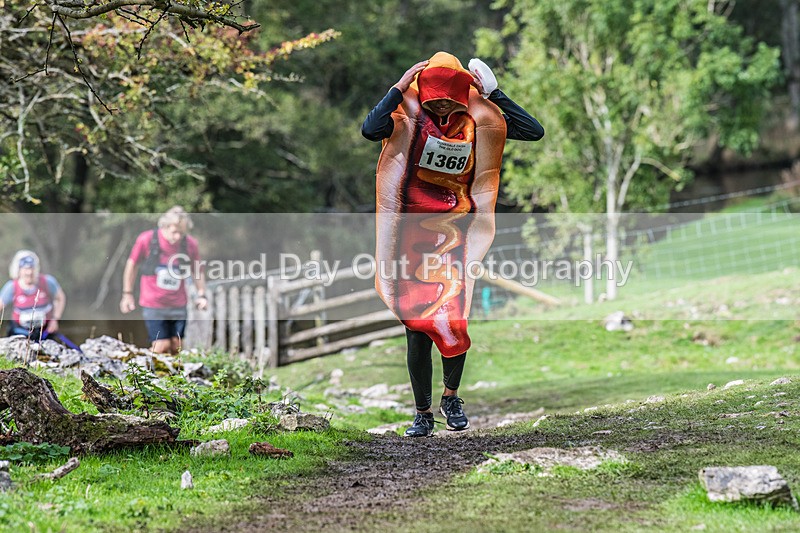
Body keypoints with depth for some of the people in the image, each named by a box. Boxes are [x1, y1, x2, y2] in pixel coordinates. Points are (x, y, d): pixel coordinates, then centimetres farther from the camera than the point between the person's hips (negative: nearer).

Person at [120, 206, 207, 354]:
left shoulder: (190, 244, -4)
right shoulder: (146, 239, -10)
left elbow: (198, 271, 11)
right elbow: (132, 265, 3)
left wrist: (201, 294, -2)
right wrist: (127, 294, 5)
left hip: (178, 306, 3)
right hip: (153, 304, -3)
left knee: (175, 348, 5)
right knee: (161, 347, -11)